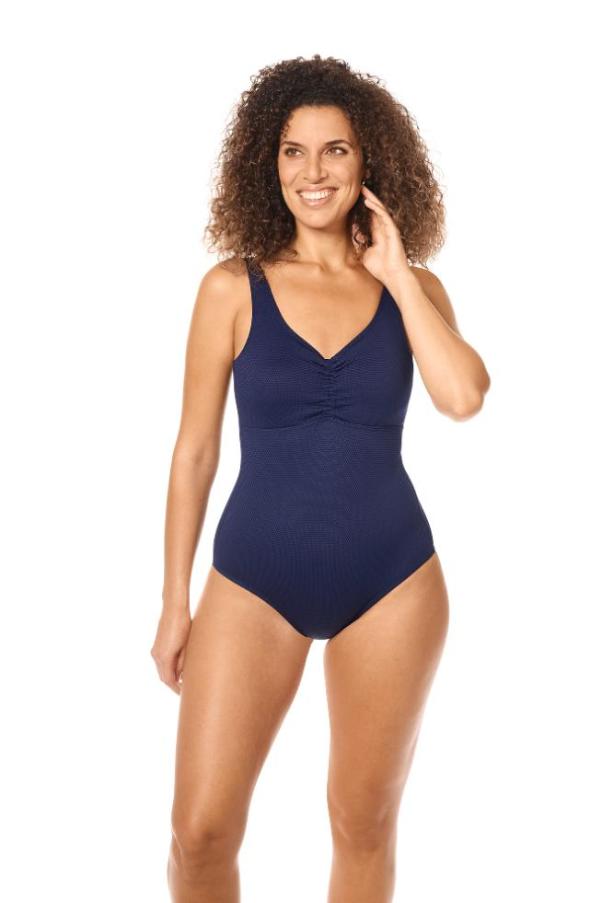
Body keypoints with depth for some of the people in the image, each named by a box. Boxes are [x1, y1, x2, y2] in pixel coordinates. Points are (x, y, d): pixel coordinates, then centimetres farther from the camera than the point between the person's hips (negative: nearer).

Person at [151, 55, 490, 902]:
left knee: (365, 823, 13)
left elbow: (463, 396, -17)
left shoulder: (412, 287, 2)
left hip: (391, 582, 1)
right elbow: (195, 449, 1)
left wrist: (395, 271, -10)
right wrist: (174, 602, 2)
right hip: (254, 579, -1)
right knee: (200, 832, -3)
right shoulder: (233, 287, -1)